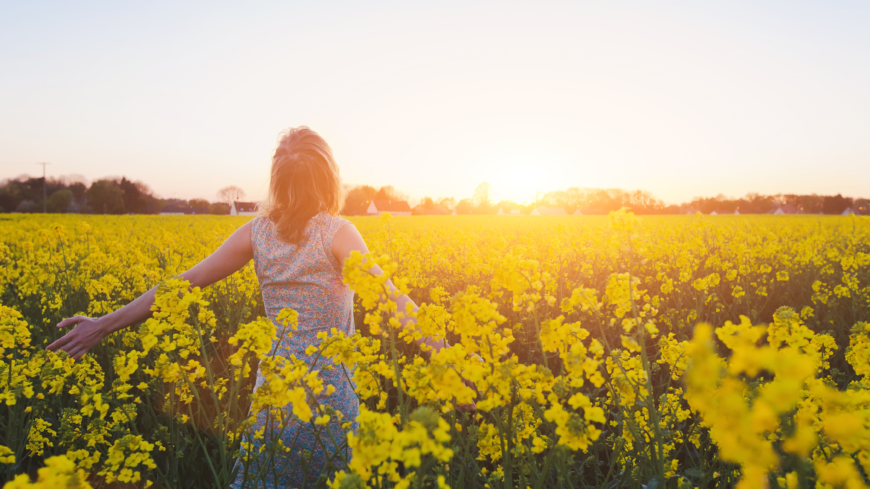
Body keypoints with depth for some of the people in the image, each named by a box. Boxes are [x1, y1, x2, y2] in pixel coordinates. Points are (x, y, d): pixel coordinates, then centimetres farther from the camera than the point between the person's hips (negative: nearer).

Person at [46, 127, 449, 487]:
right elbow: (390, 299, -20)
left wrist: (106, 323, 8)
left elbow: (183, 282, 1)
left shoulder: (257, 232, 0)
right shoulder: (337, 232, -11)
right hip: (329, 390, -3)